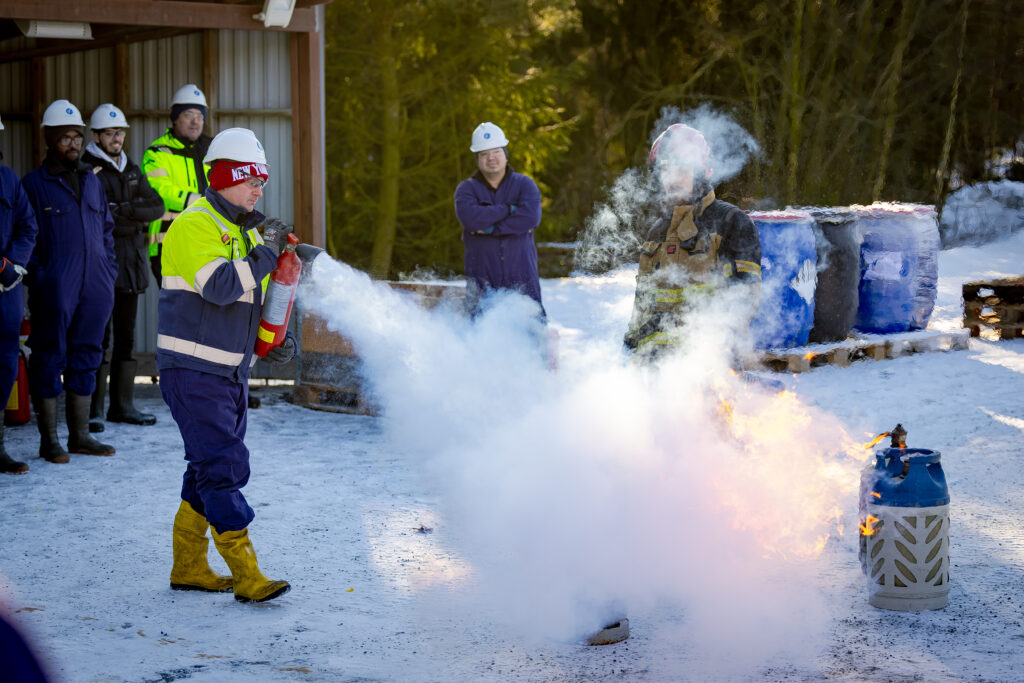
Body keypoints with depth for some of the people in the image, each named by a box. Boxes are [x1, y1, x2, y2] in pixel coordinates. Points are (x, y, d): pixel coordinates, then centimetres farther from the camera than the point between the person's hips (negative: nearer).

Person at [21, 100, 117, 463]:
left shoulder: (92, 181, 15)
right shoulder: (34, 184, -2)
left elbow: (106, 228, 20)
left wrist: (108, 270, 11)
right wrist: (36, 278, -12)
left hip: (95, 289, 6)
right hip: (54, 291, -6)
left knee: (86, 359, 10)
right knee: (50, 359, 0)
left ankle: (80, 435, 18)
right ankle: (48, 439, 6)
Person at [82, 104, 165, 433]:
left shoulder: (131, 170, 18)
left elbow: (157, 207, 4)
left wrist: (123, 210, -9)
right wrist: (136, 220, -10)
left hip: (132, 265, 7)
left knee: (126, 338, 10)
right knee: (100, 338, -9)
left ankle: (122, 405, 16)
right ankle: (94, 409, -6)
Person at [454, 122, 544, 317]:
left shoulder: (524, 184, 6)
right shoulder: (466, 189, 6)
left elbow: (531, 218, -13)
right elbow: (470, 218, -16)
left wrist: (489, 228, -12)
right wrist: (509, 209, -11)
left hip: (522, 277, 0)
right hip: (482, 280, 0)